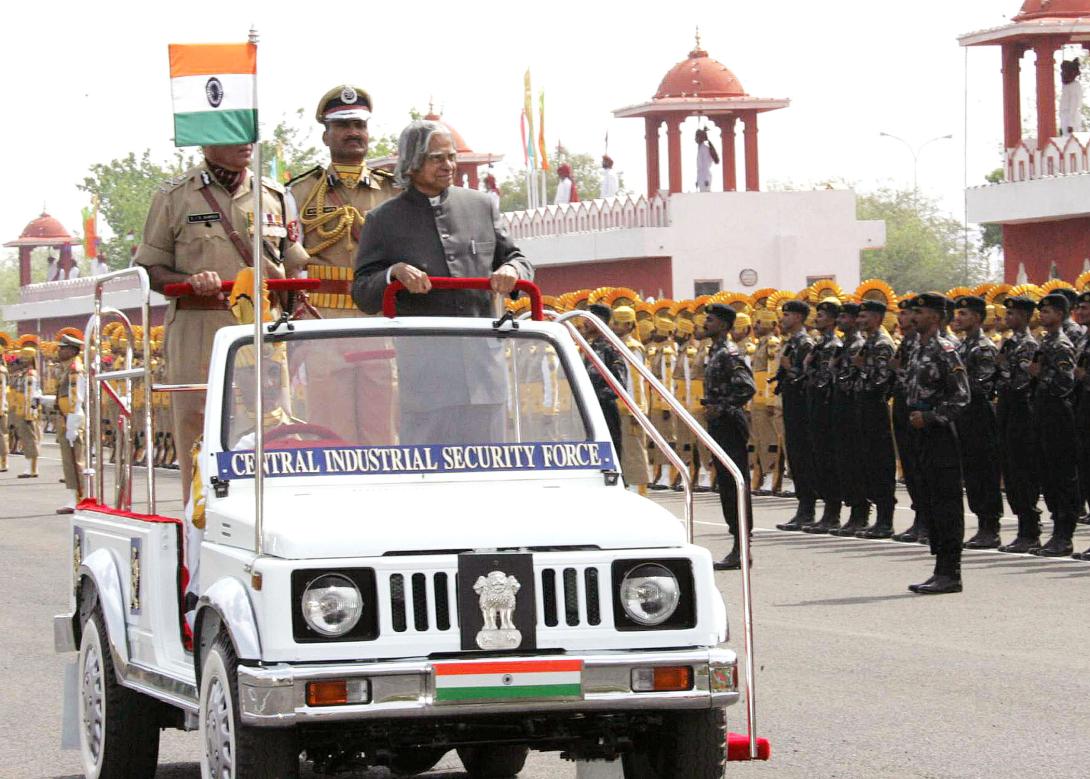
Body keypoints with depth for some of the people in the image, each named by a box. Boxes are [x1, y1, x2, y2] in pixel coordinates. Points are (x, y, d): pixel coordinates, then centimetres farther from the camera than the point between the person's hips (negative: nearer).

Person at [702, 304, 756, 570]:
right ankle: (739, 547, 15)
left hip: (729, 427, -10)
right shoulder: (716, 352, 16)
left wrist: (722, 408, -21)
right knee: (727, 485, 11)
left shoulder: (729, 353, -13)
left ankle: (741, 550, -8)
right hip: (719, 428, 10)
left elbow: (748, 387, -23)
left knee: (736, 485, -8)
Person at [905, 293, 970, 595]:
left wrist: (929, 417, -18)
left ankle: (950, 574, -7)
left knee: (946, 503, -8)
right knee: (930, 502, 11)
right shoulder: (920, 351, 16)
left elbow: (961, 396, -17)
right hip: (925, 434, 10)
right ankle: (942, 571, 15)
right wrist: (914, 416, 12)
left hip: (942, 434, -10)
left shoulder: (945, 350, -12)